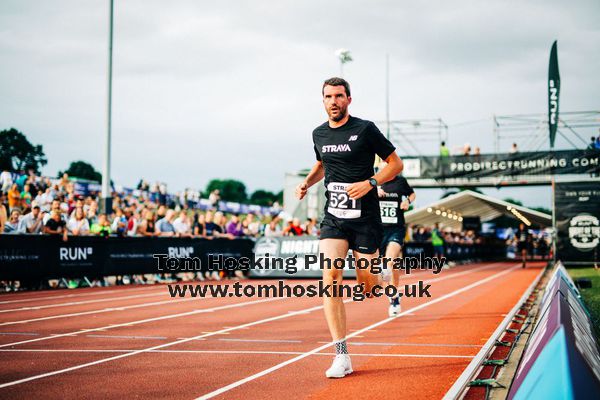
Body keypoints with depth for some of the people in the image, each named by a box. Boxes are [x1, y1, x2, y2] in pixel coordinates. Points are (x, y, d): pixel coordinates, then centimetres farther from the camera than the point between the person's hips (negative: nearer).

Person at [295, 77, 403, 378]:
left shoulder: (365, 129, -6)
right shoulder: (319, 134, 9)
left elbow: (396, 164, -1)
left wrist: (369, 183, -16)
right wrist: (307, 183, 9)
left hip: (365, 218, -3)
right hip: (333, 218, 3)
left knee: (366, 286, 0)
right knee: (330, 277, -17)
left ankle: (379, 278, 44)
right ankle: (342, 357, -15)